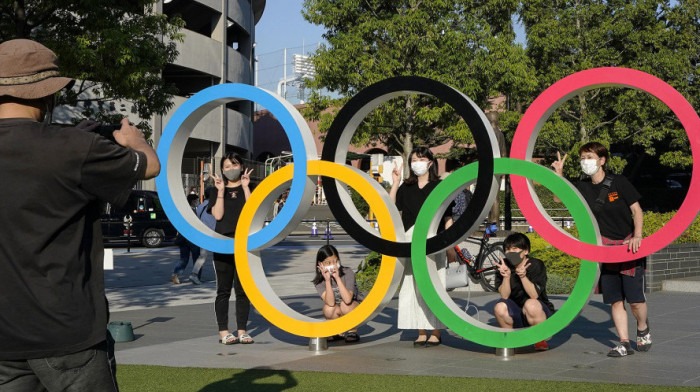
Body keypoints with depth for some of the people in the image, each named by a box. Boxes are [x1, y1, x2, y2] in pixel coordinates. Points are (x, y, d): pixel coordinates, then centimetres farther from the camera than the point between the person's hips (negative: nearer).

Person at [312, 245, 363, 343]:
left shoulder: (348, 272, -23)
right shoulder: (319, 280, -16)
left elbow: (348, 300, -36)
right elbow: (330, 303, -29)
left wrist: (337, 278, -39)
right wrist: (328, 280, -36)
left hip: (357, 308, -2)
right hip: (336, 313, 2)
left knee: (345, 305, -34)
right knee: (328, 309, -30)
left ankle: (353, 332, -6)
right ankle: (339, 333, 1)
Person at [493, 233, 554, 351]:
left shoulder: (536, 265, -10)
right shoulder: (504, 266, -3)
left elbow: (534, 295, -21)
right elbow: (504, 296, -12)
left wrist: (523, 276, -34)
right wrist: (506, 276, -28)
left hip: (540, 312, -3)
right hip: (516, 316, 3)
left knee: (531, 304, -36)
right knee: (499, 308, -27)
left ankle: (540, 340, -10)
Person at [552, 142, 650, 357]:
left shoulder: (618, 182, -7)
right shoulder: (583, 188, 5)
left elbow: (637, 211, -5)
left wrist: (637, 236, -18)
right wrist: (558, 174, -1)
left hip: (629, 246, -4)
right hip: (605, 249, 4)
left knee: (635, 298, -6)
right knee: (615, 299, 1)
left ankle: (643, 329, 23)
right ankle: (624, 343, 7)